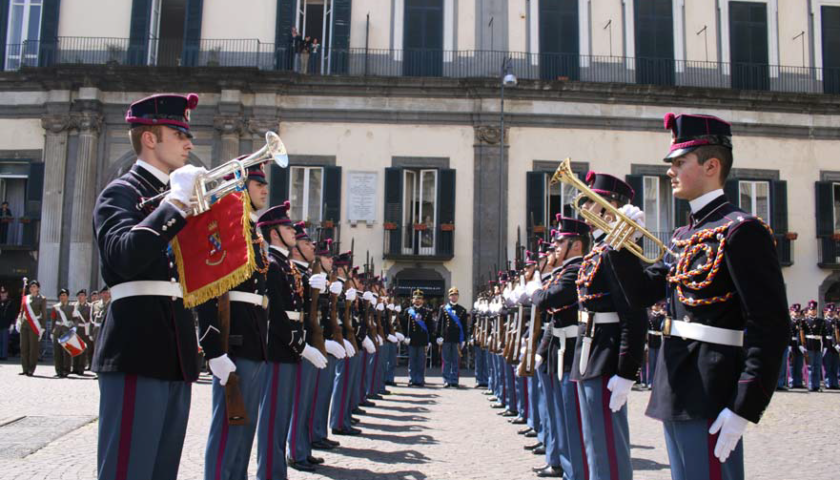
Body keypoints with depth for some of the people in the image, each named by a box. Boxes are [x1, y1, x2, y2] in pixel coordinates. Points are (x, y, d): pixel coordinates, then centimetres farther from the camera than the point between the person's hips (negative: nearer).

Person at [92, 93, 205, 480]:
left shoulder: (175, 196, 20)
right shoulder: (122, 192, -4)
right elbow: (124, 255, -24)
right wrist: (177, 201, -18)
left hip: (176, 353, 8)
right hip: (137, 351, -8)